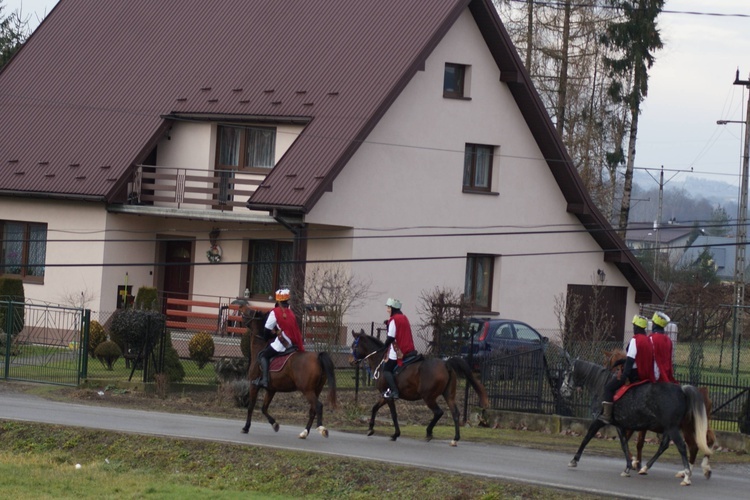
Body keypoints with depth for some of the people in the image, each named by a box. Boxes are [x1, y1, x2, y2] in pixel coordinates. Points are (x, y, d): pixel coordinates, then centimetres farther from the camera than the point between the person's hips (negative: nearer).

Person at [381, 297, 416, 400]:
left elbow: (391, 337, -14)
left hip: (398, 350, -9)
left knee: (386, 369, -8)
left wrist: (384, 347, 1)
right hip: (410, 349, 9)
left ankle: (394, 391, -20)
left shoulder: (393, 320, -10)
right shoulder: (404, 318, 16)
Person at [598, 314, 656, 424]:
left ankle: (606, 415, -14)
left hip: (634, 373, -9)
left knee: (609, 387, -4)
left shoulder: (635, 340, -13)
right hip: (645, 373, 9)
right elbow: (651, 358, 14)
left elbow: (630, 359, -19)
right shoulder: (648, 340, 10)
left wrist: (624, 375, -21)